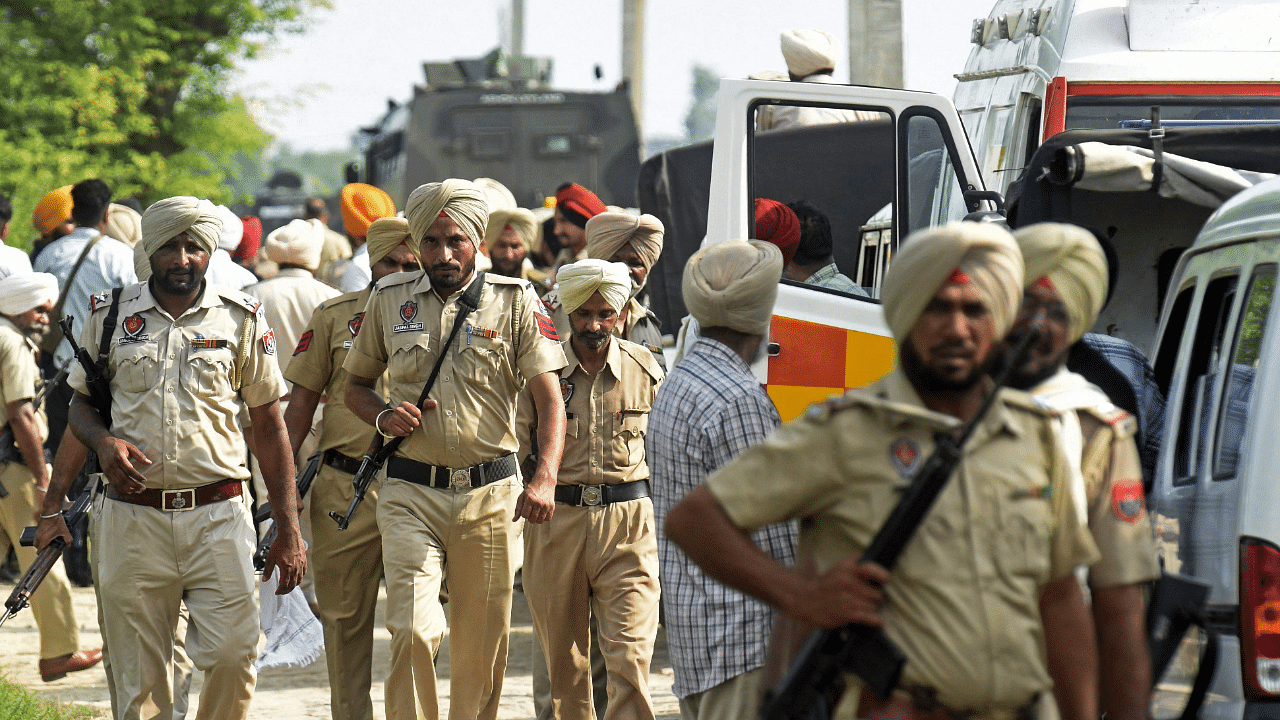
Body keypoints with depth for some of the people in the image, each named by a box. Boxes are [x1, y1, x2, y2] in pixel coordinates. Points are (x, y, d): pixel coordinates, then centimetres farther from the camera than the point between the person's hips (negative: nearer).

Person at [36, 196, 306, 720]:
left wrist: (289, 529, 4)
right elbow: (80, 403, 17)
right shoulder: (111, 316, 7)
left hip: (218, 517, -1)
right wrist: (104, 441, -7)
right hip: (131, 516, 1)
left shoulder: (241, 319, 5)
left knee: (233, 655, -10)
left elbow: (268, 426, 8)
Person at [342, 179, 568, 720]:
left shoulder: (515, 302, 0)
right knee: (412, 630, -16)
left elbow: (549, 397, -7)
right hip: (411, 493, 0)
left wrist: (544, 478, -23)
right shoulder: (390, 300, 6)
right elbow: (356, 385, 18)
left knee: (482, 647, 5)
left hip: (491, 493, 0)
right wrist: (385, 417, -6)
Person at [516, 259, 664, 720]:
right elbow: (515, 446, 5)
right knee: (563, 662, 9)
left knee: (630, 657, -11)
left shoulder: (644, 368, 5)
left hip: (628, 523, -1)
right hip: (556, 522, 1)